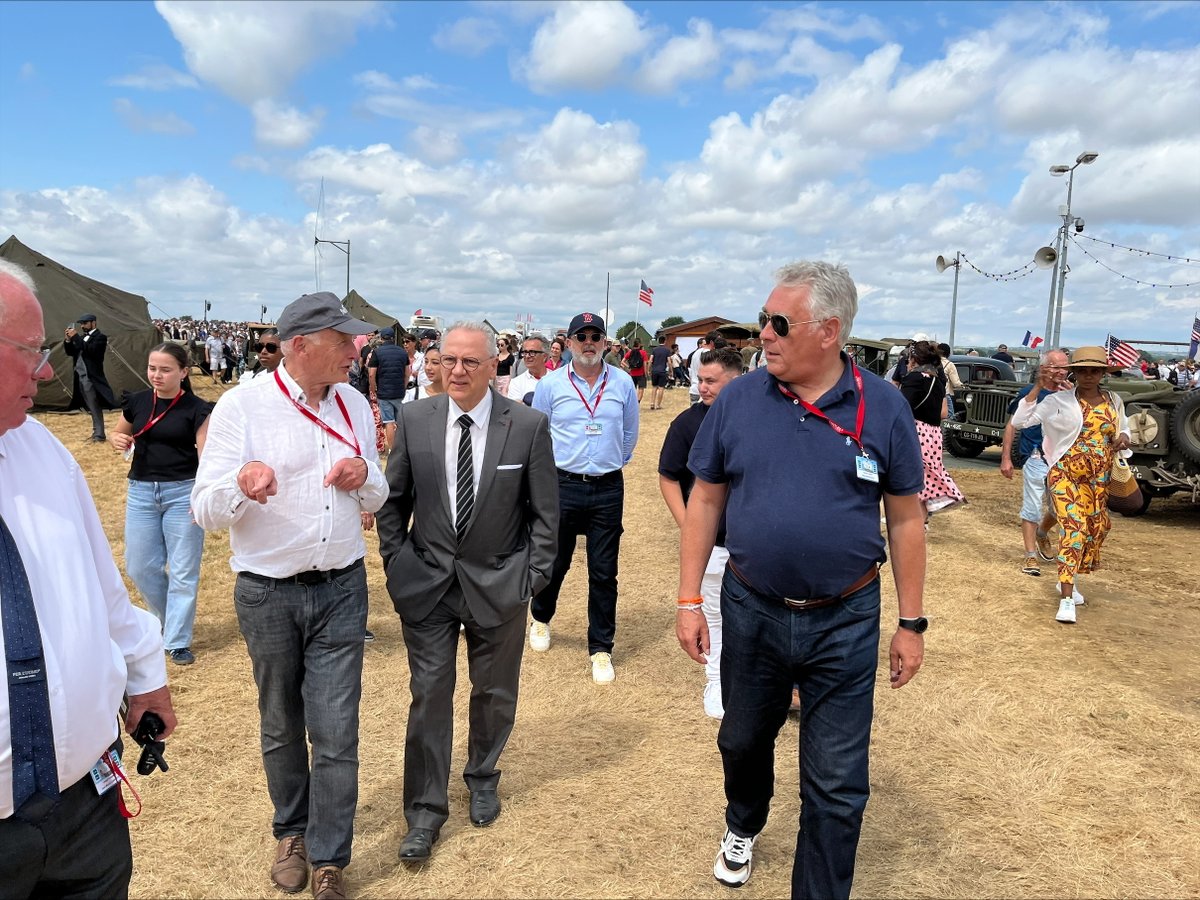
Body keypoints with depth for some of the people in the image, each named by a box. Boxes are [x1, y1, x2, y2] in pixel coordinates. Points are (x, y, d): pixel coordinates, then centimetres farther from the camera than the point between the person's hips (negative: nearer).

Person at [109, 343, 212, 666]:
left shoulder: (196, 409, -7)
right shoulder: (137, 402, 4)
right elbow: (117, 433, 21)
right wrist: (117, 439, -3)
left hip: (183, 493, -4)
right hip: (141, 492, 4)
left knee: (183, 570, 2)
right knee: (140, 566, 9)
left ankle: (177, 641, 14)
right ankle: (171, 619, 34)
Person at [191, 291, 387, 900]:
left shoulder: (355, 404, 2)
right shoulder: (242, 405, -10)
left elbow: (375, 500, 11)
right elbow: (206, 512, -11)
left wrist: (364, 476, -13)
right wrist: (241, 484, -33)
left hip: (341, 590, 2)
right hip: (268, 594, -2)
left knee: (337, 734, 3)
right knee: (281, 728, 17)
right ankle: (291, 831, 41)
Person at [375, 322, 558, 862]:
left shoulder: (528, 426, -10)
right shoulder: (413, 420, -4)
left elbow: (544, 510, -4)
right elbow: (394, 499, 5)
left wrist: (535, 575, -6)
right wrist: (395, 562, -1)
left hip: (498, 584, 0)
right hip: (426, 581, 1)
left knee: (494, 693, 16)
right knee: (429, 695, 5)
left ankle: (482, 778, 43)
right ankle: (425, 811, 21)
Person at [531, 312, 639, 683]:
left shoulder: (622, 383, 1)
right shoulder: (551, 384, -2)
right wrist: (552, 467, 10)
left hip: (608, 489, 1)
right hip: (563, 486, 0)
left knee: (604, 573, 5)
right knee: (555, 562, 14)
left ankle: (601, 648, 17)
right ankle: (540, 619, 41)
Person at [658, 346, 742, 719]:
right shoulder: (689, 421, -6)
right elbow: (668, 478, -1)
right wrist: (687, 526, -9)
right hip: (710, 539, -1)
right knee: (714, 613, 10)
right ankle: (716, 682, 27)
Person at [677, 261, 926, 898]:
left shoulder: (883, 407, -8)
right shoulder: (737, 399, -5)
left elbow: (904, 518, -2)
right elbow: (705, 500, 1)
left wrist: (911, 623, -1)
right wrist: (689, 600, -1)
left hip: (845, 621, -2)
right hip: (750, 612, 2)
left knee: (837, 785, 8)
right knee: (743, 740, 24)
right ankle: (742, 827, 55)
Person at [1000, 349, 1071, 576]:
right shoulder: (1028, 393, -4)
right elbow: (1012, 425, -1)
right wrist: (1006, 458, -5)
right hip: (1036, 459, -4)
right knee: (1032, 509, 0)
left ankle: (1042, 534, 43)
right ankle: (1031, 556, 8)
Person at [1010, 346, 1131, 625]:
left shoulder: (1114, 401, 7)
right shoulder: (1059, 400, -6)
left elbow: (1123, 430, 21)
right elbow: (1019, 421, -11)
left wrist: (1123, 439, -3)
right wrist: (1037, 388, -17)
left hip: (1099, 478, 5)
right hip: (1066, 474, -5)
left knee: (1095, 528, 12)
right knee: (1074, 528, -16)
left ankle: (1068, 580, 36)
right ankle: (1066, 599, -16)